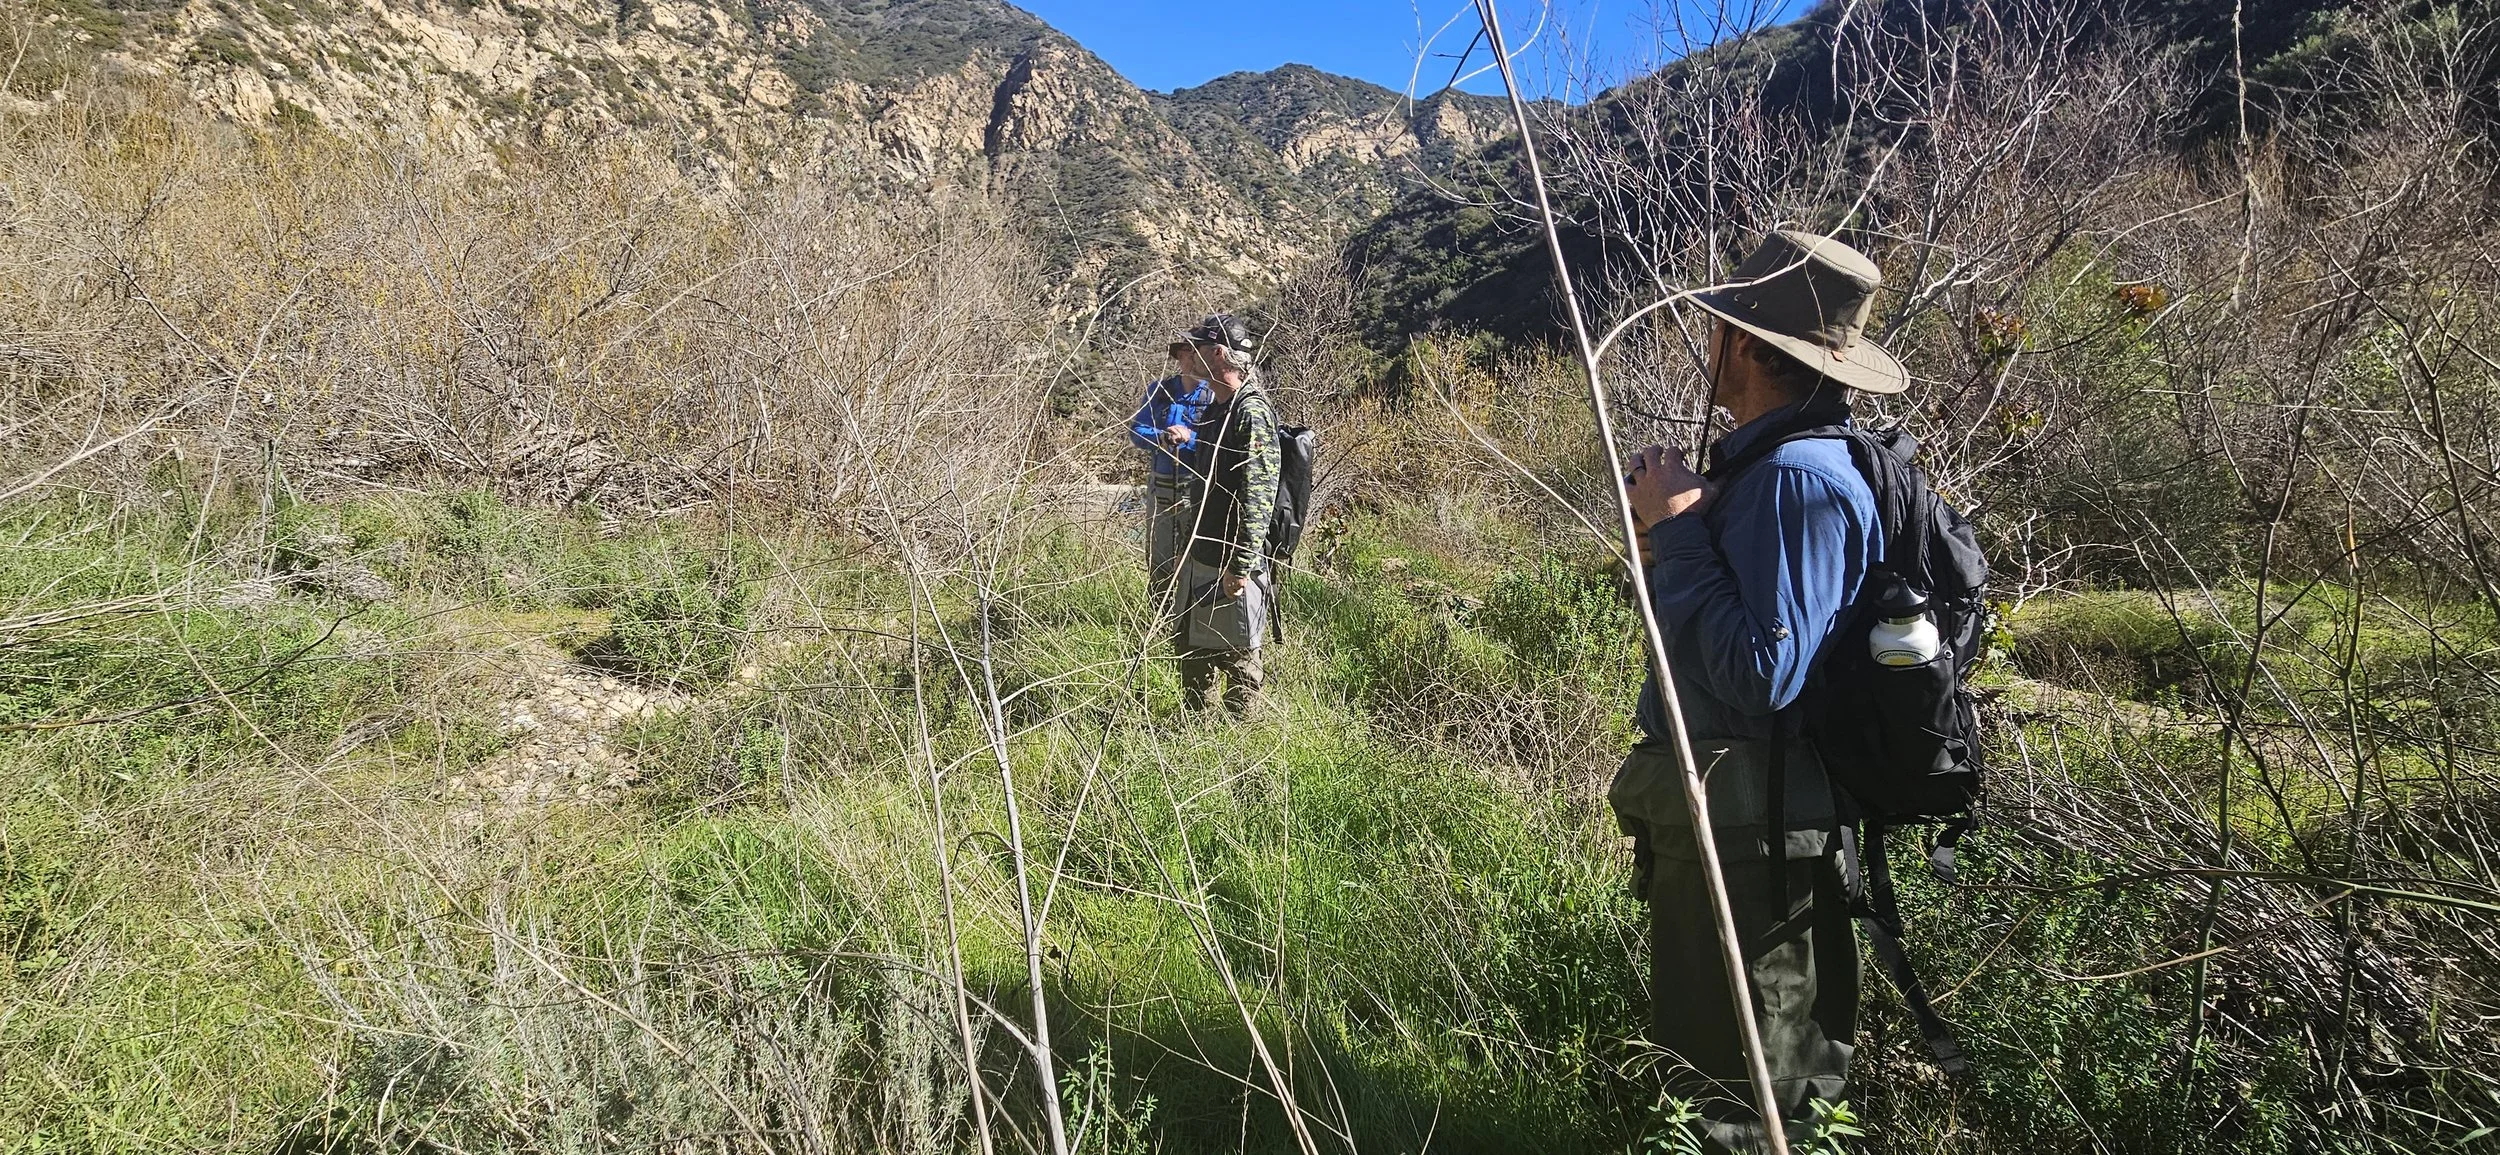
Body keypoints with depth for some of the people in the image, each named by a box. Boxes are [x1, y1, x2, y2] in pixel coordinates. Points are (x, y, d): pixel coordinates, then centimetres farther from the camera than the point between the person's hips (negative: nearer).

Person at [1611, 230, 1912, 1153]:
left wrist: (1678, 532, -21)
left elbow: (1762, 676, -28)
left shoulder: (1797, 477, -22)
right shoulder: (1770, 459, 9)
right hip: (1747, 811, 10)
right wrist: (1677, 526, 2)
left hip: (1746, 831, -10)